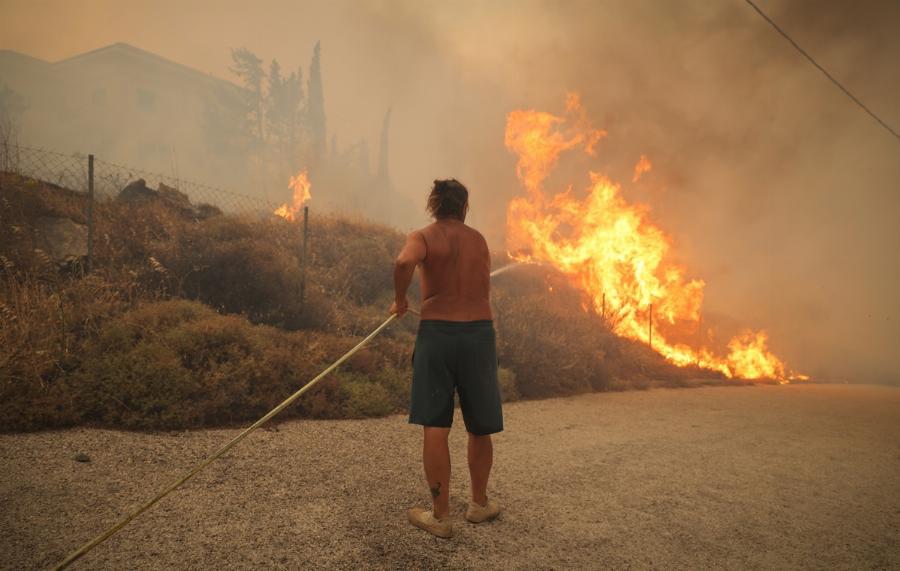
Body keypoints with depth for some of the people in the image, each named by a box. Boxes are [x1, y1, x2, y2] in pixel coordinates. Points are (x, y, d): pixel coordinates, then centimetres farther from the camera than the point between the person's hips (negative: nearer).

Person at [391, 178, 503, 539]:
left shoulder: (423, 237, -1)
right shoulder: (479, 240, 11)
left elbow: (404, 262, -23)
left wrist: (400, 299, -8)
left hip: (437, 333, -3)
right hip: (479, 333, 3)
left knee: (435, 427, 2)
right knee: (479, 427, 15)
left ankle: (440, 516, 6)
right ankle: (479, 503, 30)